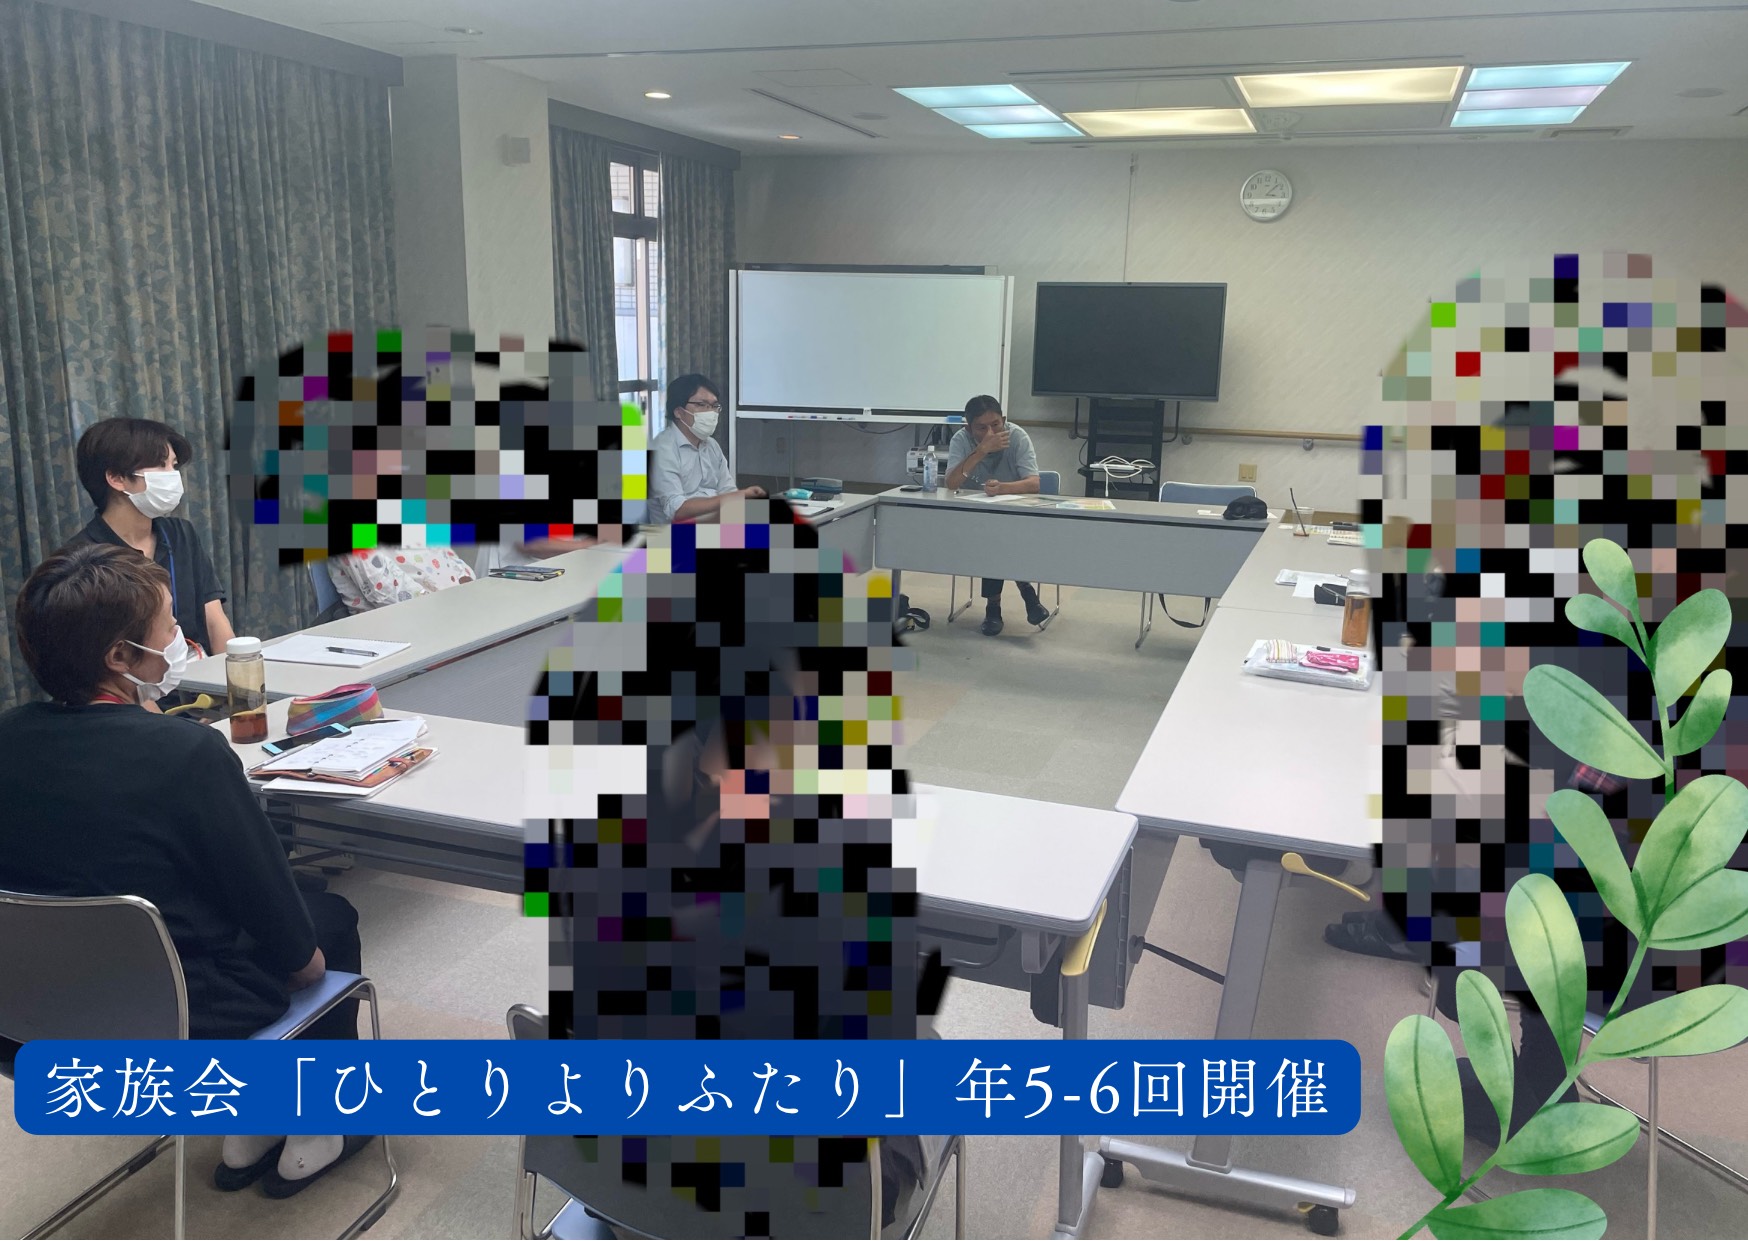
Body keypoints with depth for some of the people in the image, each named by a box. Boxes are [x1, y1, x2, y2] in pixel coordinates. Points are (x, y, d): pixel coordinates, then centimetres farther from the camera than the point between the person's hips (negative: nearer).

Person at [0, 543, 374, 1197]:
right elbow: (269, 901, -16)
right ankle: (313, 1131, 31)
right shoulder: (189, 753, -27)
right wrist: (304, 957, 4)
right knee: (333, 919, 19)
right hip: (182, 1030, -6)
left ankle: (247, 1130, 34)